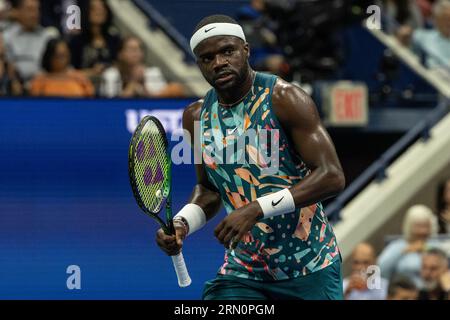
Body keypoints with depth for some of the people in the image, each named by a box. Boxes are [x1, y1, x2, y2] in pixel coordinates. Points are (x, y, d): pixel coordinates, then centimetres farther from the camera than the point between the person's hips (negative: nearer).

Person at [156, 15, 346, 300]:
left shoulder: (284, 99, -14)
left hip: (310, 268, -4)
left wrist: (256, 209, -28)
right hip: (242, 272, 4)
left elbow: (332, 177, -20)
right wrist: (182, 223, -5)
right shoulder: (197, 116, 2)